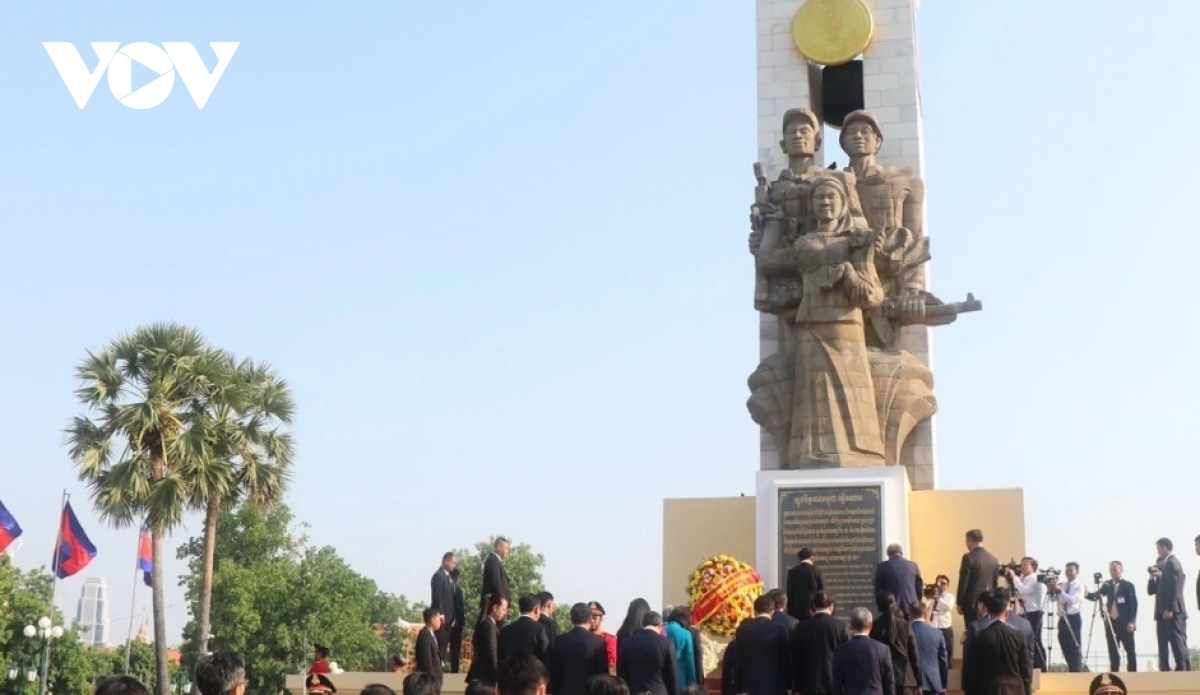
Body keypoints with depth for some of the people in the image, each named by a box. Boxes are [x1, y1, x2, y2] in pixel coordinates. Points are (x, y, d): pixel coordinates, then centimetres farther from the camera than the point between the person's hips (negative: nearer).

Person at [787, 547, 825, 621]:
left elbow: (789, 594, 3)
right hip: (813, 611, -1)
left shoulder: (792, 572, 2)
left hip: (796, 612, 1)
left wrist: (789, 613, 8)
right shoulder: (817, 570, -2)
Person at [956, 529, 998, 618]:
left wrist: (960, 604, -3)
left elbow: (963, 582, -10)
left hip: (972, 603, -6)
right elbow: (995, 583, 14)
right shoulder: (993, 559, 9)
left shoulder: (969, 557, -10)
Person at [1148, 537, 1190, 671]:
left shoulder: (1172, 563, -6)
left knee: (1177, 642, -10)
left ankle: (1183, 670, -11)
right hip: (1164, 612, 10)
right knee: (1163, 645, 5)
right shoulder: (1165, 565, 23)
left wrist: (1169, 609, -21)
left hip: (1172, 611, -10)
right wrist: (1153, 577, 8)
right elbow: (1151, 591, 23)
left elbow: (1174, 587, -17)